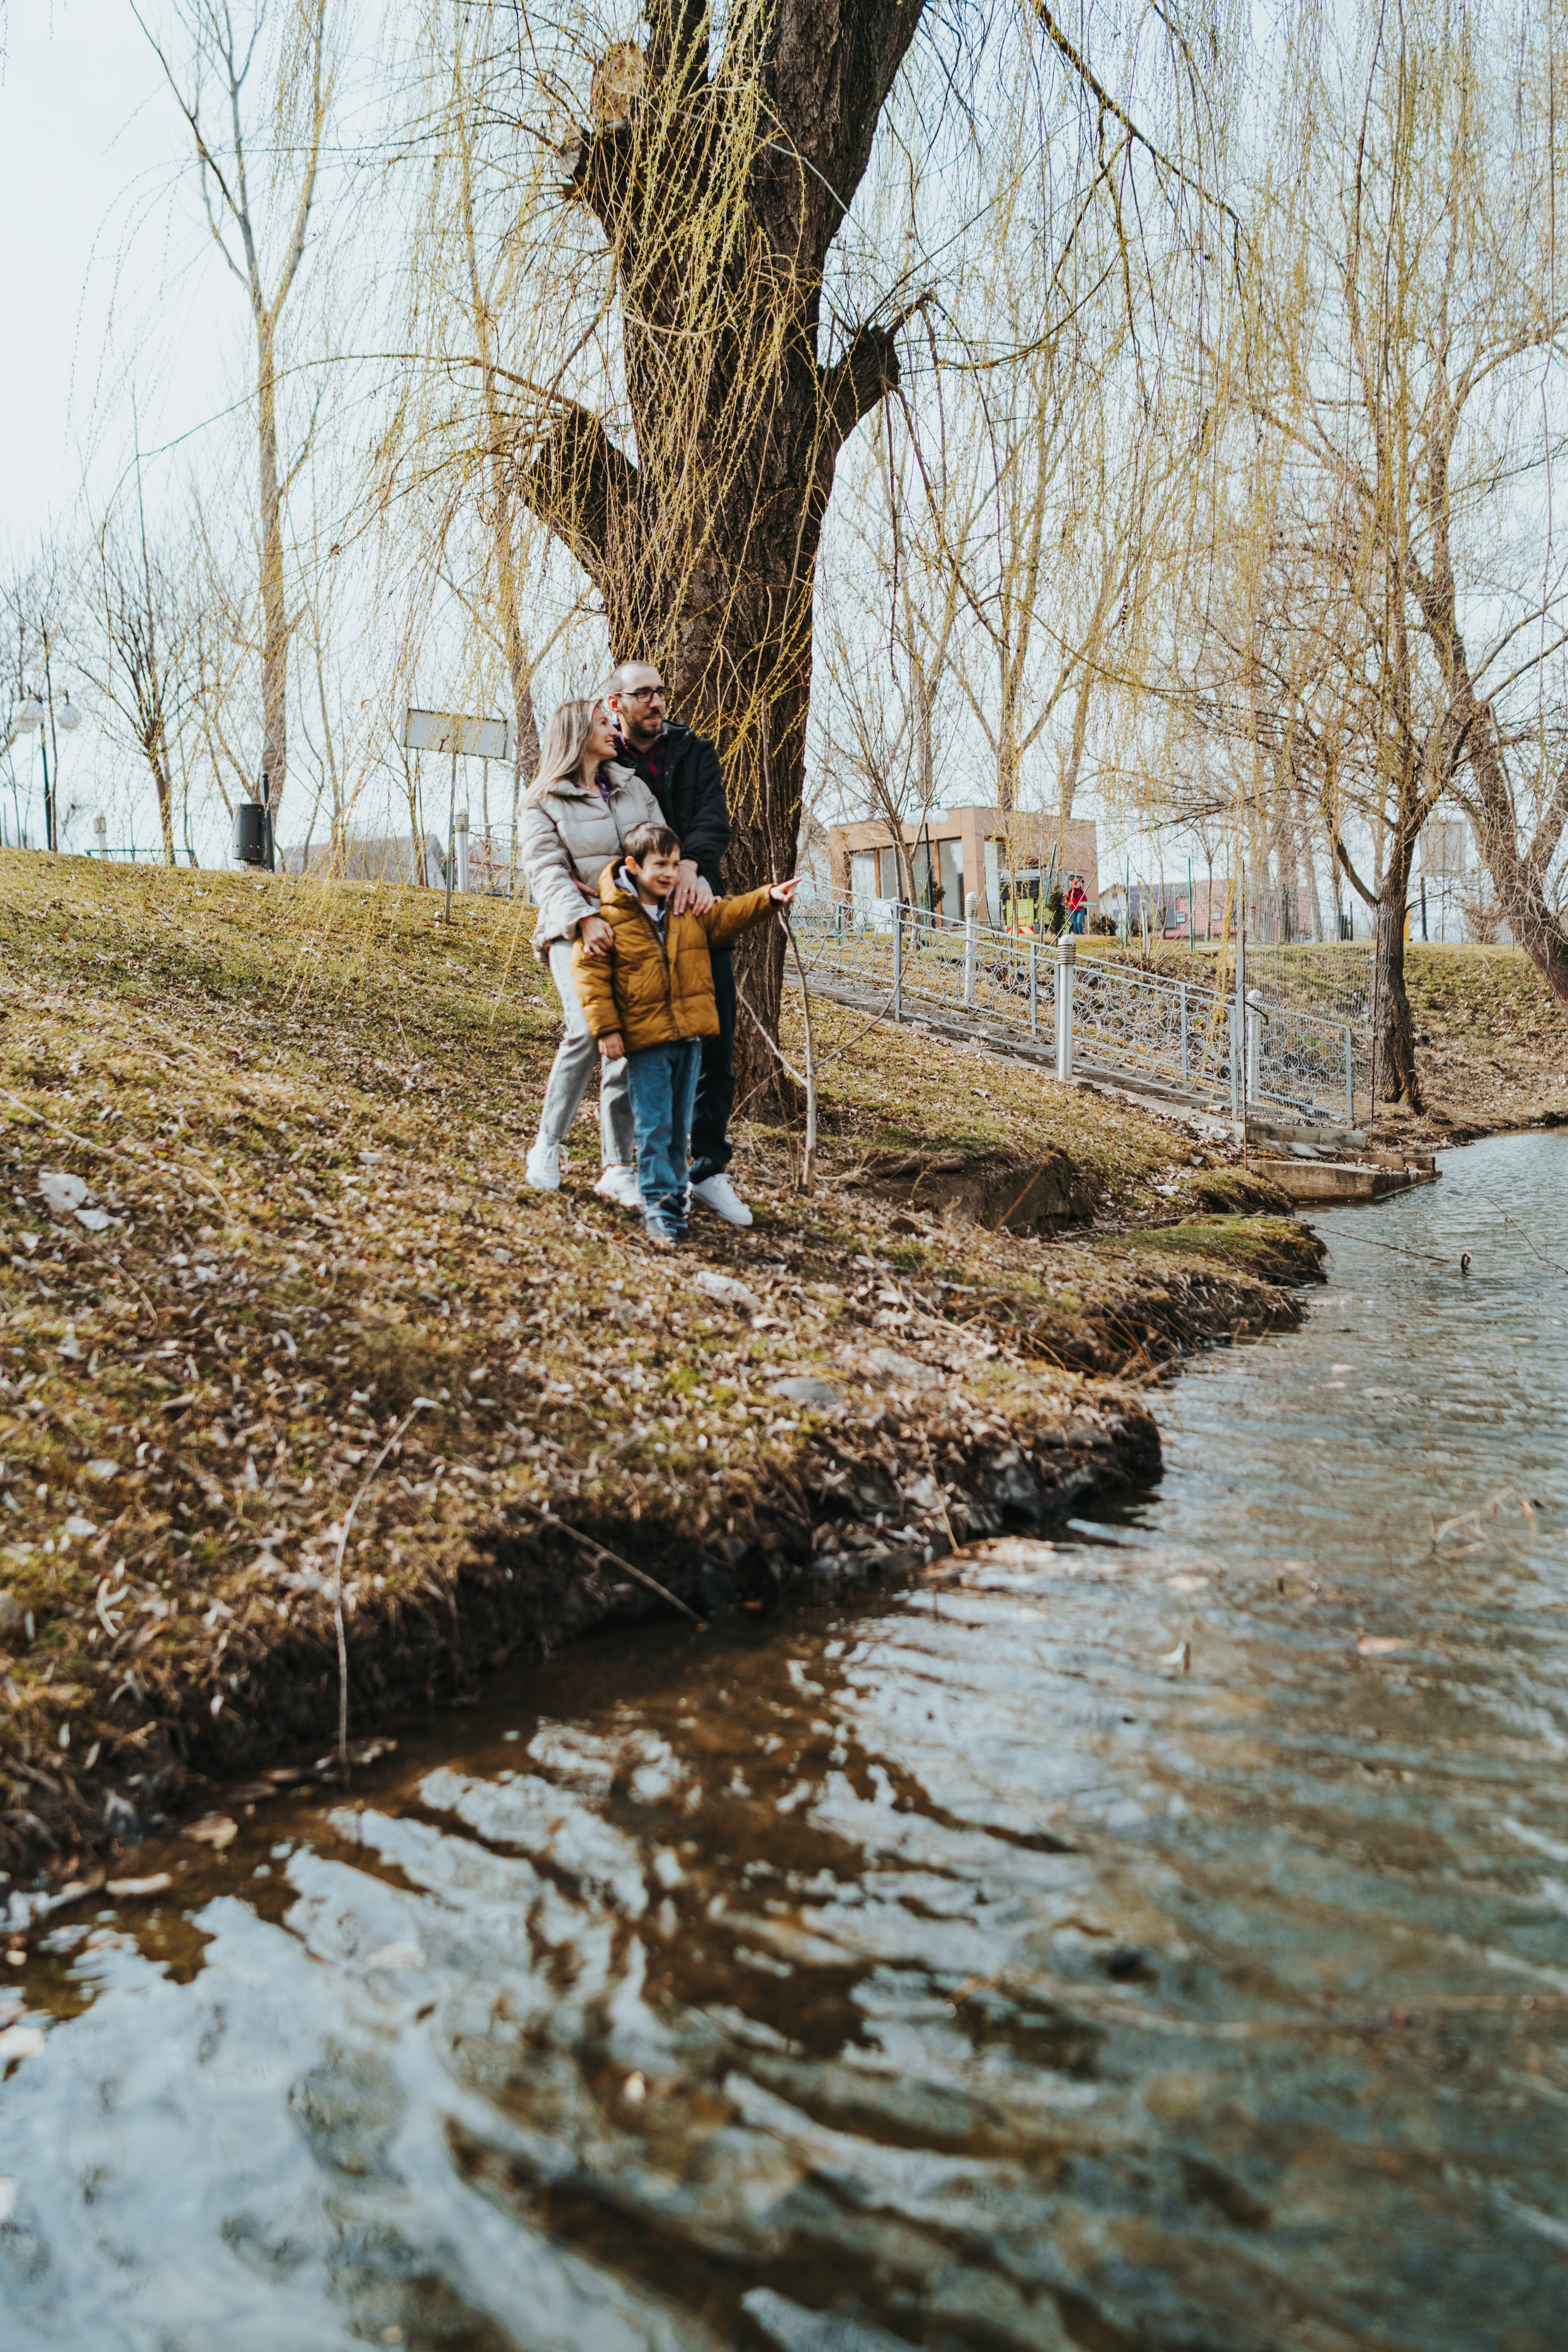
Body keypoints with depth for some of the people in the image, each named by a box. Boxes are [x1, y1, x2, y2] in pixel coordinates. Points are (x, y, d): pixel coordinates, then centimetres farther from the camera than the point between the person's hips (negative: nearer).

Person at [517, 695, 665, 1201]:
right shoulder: (543, 803, 6)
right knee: (589, 1029, -25)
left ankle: (617, 1169, -1)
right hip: (576, 931, -4)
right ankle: (547, 1145, -7)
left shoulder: (632, 787, 20)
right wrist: (583, 919, -26)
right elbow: (547, 872, -8)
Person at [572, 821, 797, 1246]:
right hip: (645, 1038, -5)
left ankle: (676, 1194, 26)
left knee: (680, 1124, 13)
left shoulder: (692, 908, 8)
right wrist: (606, 1027, -12)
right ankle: (660, 1207, -1)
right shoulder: (610, 915, -8)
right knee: (654, 1125, -5)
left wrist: (768, 898, 1)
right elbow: (590, 971, -7)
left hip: (689, 1034, 5)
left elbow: (726, 917, 18)